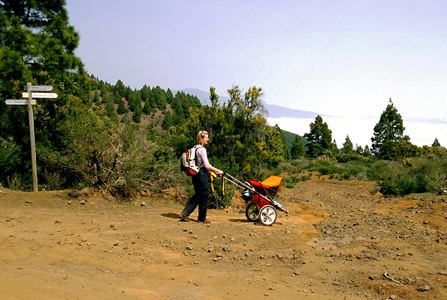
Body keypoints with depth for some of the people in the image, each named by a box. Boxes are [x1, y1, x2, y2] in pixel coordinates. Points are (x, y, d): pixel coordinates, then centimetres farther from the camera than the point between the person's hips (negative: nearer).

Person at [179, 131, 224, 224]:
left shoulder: (195, 148, 12)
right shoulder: (202, 149, -16)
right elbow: (207, 165, -19)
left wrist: (207, 169, 25)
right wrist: (218, 171, -12)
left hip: (196, 174, 9)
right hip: (201, 175, -9)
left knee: (198, 195, 17)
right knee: (205, 196, 4)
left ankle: (185, 213, 13)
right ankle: (202, 218, 14)